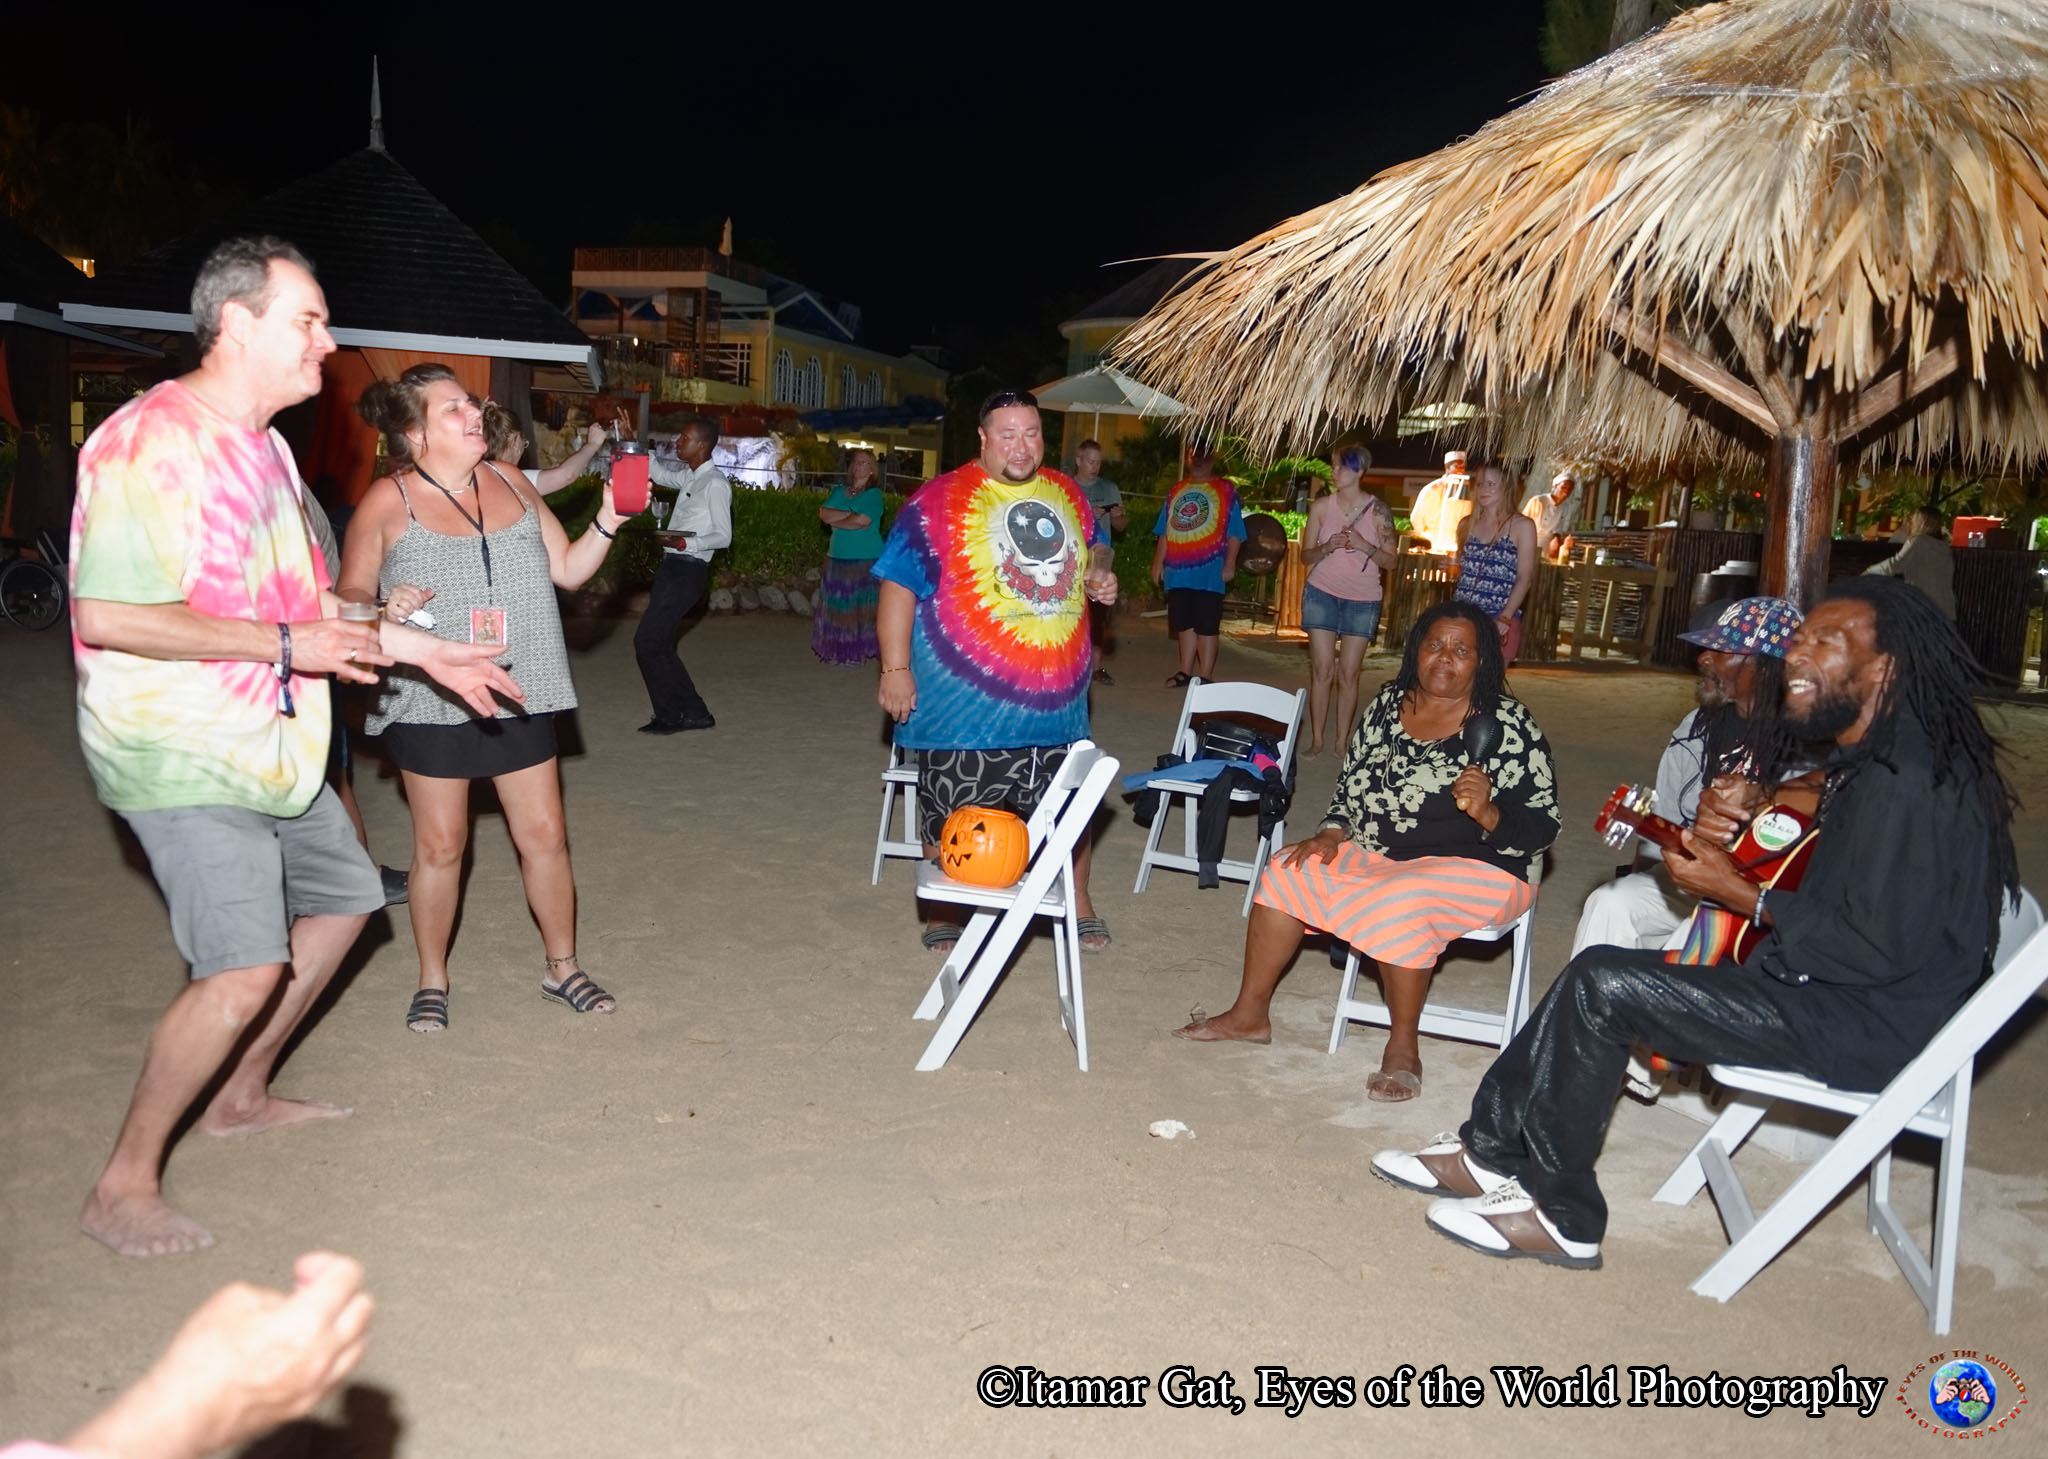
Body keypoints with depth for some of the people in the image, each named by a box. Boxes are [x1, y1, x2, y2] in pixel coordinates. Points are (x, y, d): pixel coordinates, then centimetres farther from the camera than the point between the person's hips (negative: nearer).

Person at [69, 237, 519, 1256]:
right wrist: (285, 643, -24)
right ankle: (123, 1186, 2)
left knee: (343, 898, 19)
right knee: (244, 969, -18)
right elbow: (106, 616, -25)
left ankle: (241, 1096, 35)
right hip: (181, 752, -10)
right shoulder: (148, 442, -18)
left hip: (269, 744, 10)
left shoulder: (262, 446, 14)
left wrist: (413, 648, 16)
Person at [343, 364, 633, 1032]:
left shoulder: (510, 483, 6)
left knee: (545, 834, 7)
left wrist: (607, 522, -6)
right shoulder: (388, 501, -6)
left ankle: (562, 966, 24)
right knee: (439, 844, 6)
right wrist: (384, 606, -26)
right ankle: (432, 981, 25)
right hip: (430, 701, -3)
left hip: (518, 695, 4)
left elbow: (568, 569, 10)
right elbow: (348, 595, -4)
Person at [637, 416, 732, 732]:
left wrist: (686, 542, -28)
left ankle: (669, 716, 1)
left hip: (687, 571, -9)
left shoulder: (715, 483, -12)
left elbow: (723, 536, -16)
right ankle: (695, 714, 18)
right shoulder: (689, 478, 15)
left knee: (647, 641, -9)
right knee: (660, 644, 11)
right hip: (673, 567, 9)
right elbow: (659, 474, 35)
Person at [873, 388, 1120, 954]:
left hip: (1058, 695, 5)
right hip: (968, 697, -5)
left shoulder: (1068, 494, 9)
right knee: (954, 818, 6)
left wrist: (1101, 572, 3)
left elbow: (1095, 544, 27)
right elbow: (899, 584, -10)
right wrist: (895, 668, -15)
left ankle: (1078, 903, 38)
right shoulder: (940, 500, -9)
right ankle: (944, 917, 26)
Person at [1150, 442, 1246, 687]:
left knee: (1207, 626, -3)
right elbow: (1165, 533, 18)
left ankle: (1205, 677, 0)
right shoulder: (1176, 490, 16)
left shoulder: (1225, 490, 1)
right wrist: (1158, 562, 12)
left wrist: (1230, 563, -13)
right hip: (1178, 571, 5)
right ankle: (1185, 672, 20)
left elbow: (1234, 533, -4)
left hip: (1209, 572, -5)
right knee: (1184, 624, 11)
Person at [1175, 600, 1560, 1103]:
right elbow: (1351, 780, 14)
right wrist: (1333, 834, -2)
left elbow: (1541, 827, -13)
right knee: (1289, 872, -6)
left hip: (1475, 870, -6)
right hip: (1378, 854, 7)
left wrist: (1487, 813, -31)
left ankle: (1403, 1047, -14)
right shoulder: (1388, 703, 3)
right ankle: (1249, 1013, 4)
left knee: (1395, 905, -34)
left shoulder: (1510, 726, -13)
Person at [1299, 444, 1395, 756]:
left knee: (1349, 672, -2)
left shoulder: (1378, 511, -1)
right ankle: (1316, 740, 2)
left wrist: (1364, 546, -16)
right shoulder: (1322, 506, 2)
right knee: (1322, 669, -4)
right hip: (1322, 592, 1)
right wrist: (1328, 547, -14)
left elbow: (1389, 561, 1)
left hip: (1362, 598, -1)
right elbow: (1306, 555, 6)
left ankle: (1342, 741, 4)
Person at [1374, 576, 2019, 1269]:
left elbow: (1877, 948, -25)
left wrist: (1744, 895, -15)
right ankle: (1490, 1151, 11)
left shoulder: (1908, 779, -21)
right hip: (1839, 987, 11)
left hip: (1874, 1024, -11)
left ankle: (1561, 1214, -5)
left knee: (1604, 984, -18)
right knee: (1600, 973, 6)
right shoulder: (1872, 758, 12)